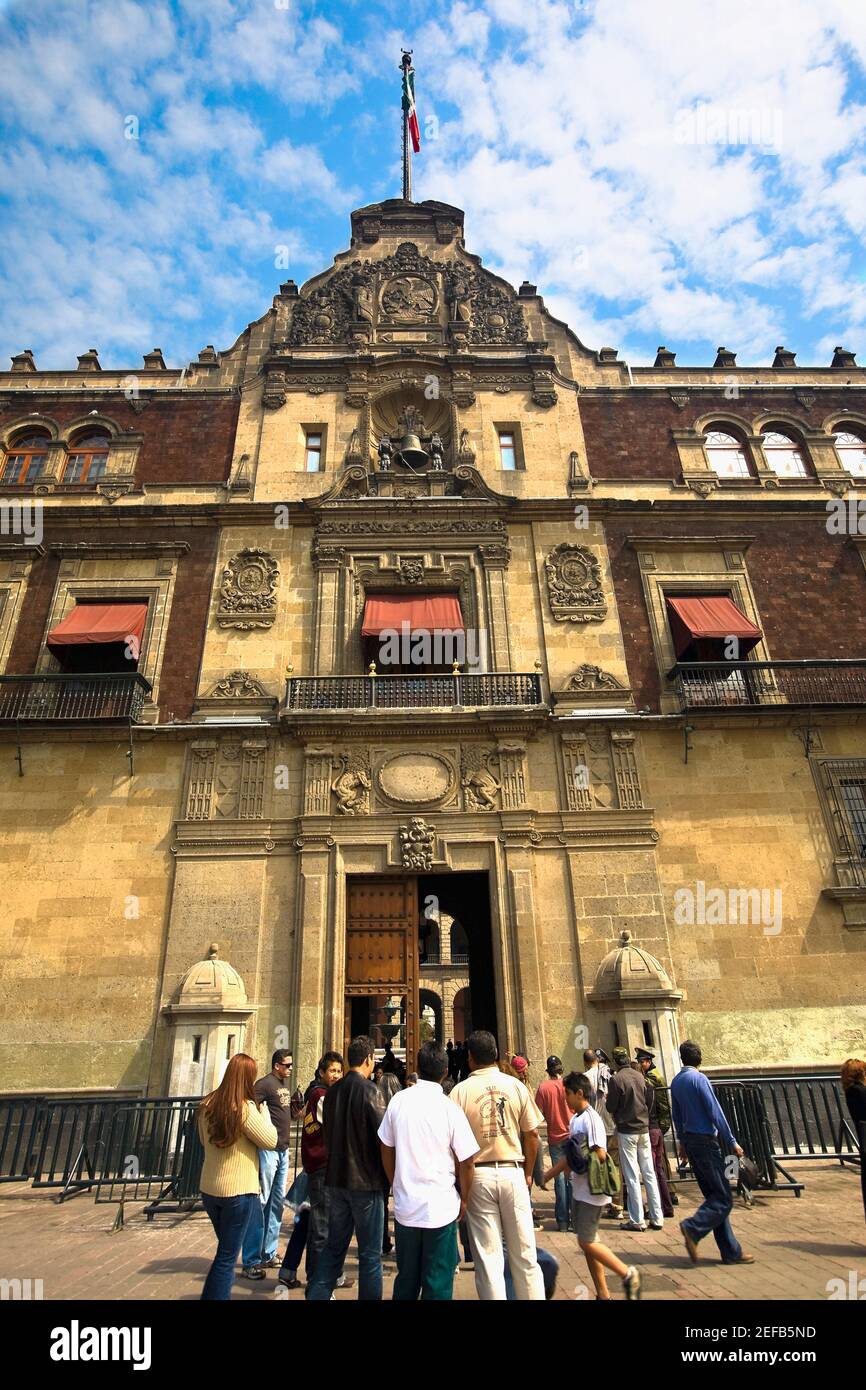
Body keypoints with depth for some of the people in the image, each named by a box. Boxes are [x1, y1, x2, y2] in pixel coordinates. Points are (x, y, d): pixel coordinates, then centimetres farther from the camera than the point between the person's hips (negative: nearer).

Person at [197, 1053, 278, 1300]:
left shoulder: (207, 1104, 1)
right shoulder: (245, 1108, -20)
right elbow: (271, 1141, -12)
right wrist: (264, 1111, -1)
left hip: (209, 1188, 7)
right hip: (238, 1190, -7)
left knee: (225, 1250, 24)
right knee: (227, 1257, 5)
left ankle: (212, 1295, 32)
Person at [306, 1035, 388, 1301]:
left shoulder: (332, 1091, 2)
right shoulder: (370, 1090, -17)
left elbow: (327, 1133, 12)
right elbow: (384, 1136, -14)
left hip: (336, 1178, 6)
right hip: (366, 1180, -6)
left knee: (334, 1246, 18)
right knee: (370, 1253, 7)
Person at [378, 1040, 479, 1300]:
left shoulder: (398, 1101, -7)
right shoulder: (450, 1108, -15)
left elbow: (386, 1150, 3)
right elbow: (466, 1162, -9)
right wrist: (464, 1200, 6)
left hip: (404, 1206, 3)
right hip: (441, 1208, -3)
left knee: (406, 1280, 20)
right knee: (438, 1284, 13)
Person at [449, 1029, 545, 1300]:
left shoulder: (461, 1090, -6)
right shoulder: (515, 1085, -2)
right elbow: (532, 1134, 2)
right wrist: (528, 1174, 14)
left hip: (478, 1175, -1)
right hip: (512, 1173, 1)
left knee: (488, 1257, 8)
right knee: (524, 1254, 12)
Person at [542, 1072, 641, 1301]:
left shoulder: (591, 1118, -18)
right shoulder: (574, 1119, 9)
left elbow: (600, 1155, -23)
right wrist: (548, 1175, 12)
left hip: (592, 1190, -9)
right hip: (579, 1189, 9)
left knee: (587, 1241, -4)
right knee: (587, 1241, 13)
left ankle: (628, 1274, 10)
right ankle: (603, 1294, 23)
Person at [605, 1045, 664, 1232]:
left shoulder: (615, 1079, -14)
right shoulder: (639, 1076, 2)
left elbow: (611, 1107, -9)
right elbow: (646, 1100, 13)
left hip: (626, 1130, -5)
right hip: (643, 1128, 5)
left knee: (632, 1176, 2)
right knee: (649, 1174, 11)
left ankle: (637, 1220, 6)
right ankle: (657, 1218, 15)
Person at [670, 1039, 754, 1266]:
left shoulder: (676, 1081, 8)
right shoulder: (699, 1079, -15)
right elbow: (715, 1112, -16)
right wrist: (731, 1142, -9)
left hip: (690, 1140, 8)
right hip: (705, 1141, -8)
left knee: (714, 1195, 11)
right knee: (723, 1198, -2)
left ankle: (731, 1252, 14)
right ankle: (693, 1227, -13)